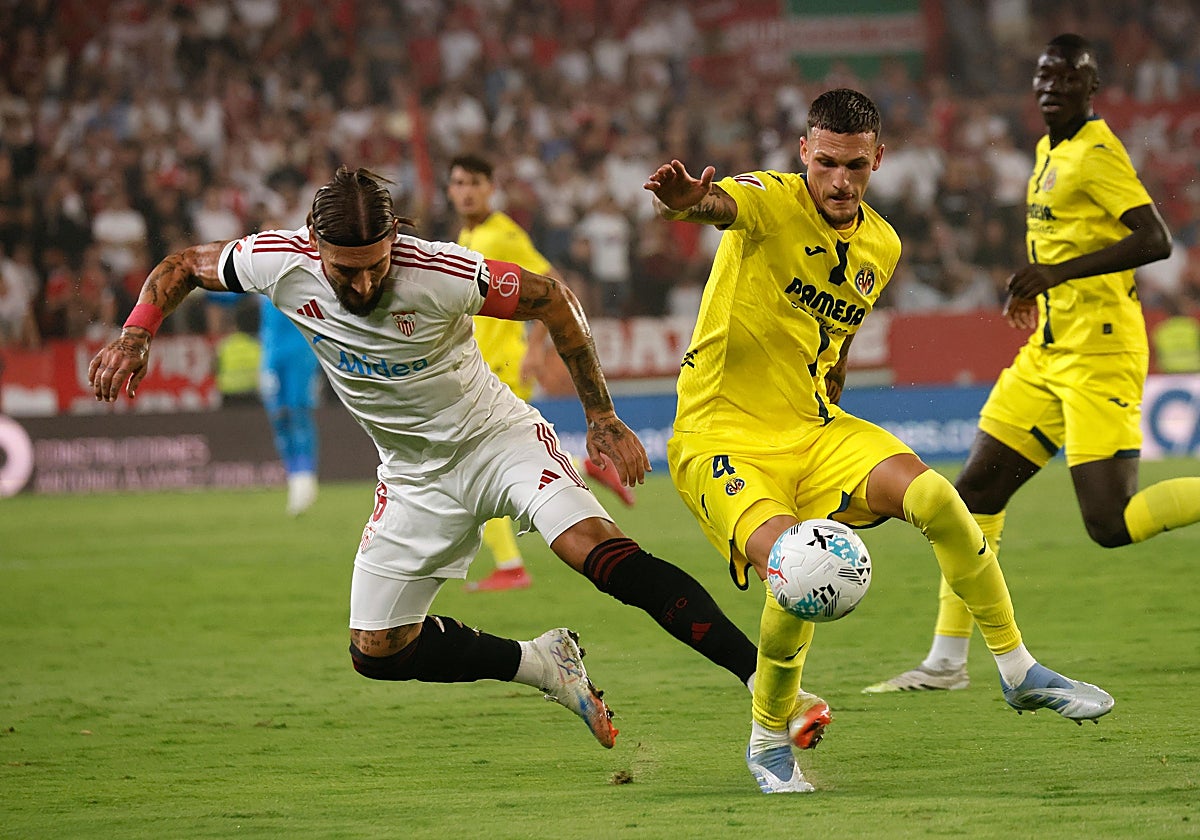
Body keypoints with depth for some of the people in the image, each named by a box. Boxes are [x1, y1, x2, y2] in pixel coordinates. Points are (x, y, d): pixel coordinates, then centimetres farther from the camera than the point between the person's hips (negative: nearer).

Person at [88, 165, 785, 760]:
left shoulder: (441, 273, -28)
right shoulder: (280, 263, -19)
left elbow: (553, 300, -13)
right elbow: (183, 267, 1)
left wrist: (603, 418, -10)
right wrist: (136, 336, -16)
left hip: (499, 438, -5)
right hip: (416, 477, 5)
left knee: (602, 552, -28)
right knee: (379, 652, 5)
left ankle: (762, 674, -31)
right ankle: (543, 664, 23)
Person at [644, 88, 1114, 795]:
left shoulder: (882, 246, 7)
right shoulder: (770, 202, -13)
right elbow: (721, 204, -39)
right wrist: (688, 201, -62)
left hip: (813, 428, 6)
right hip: (721, 437, -5)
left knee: (937, 498, -18)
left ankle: (1019, 670, 0)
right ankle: (769, 740, -2)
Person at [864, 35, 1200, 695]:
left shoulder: (1096, 153, -13)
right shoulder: (1051, 150, 14)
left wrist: (1060, 272, -27)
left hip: (1098, 352, -9)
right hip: (1048, 351, 9)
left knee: (1110, 525, -15)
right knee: (975, 491, 7)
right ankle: (946, 661, 13)